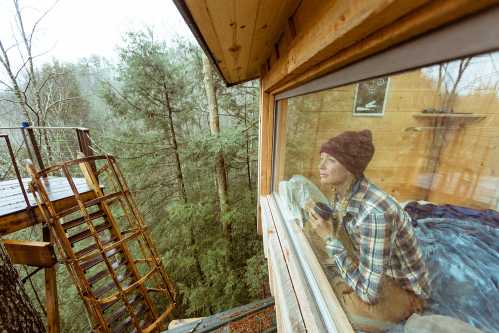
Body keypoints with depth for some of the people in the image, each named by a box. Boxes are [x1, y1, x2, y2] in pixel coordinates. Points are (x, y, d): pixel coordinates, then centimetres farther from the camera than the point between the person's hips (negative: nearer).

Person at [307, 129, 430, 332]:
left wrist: (328, 237, -30)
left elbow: (368, 292, -31)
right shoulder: (339, 195, -12)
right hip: (366, 270, 6)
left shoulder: (375, 212, -37)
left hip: (402, 289, -6)